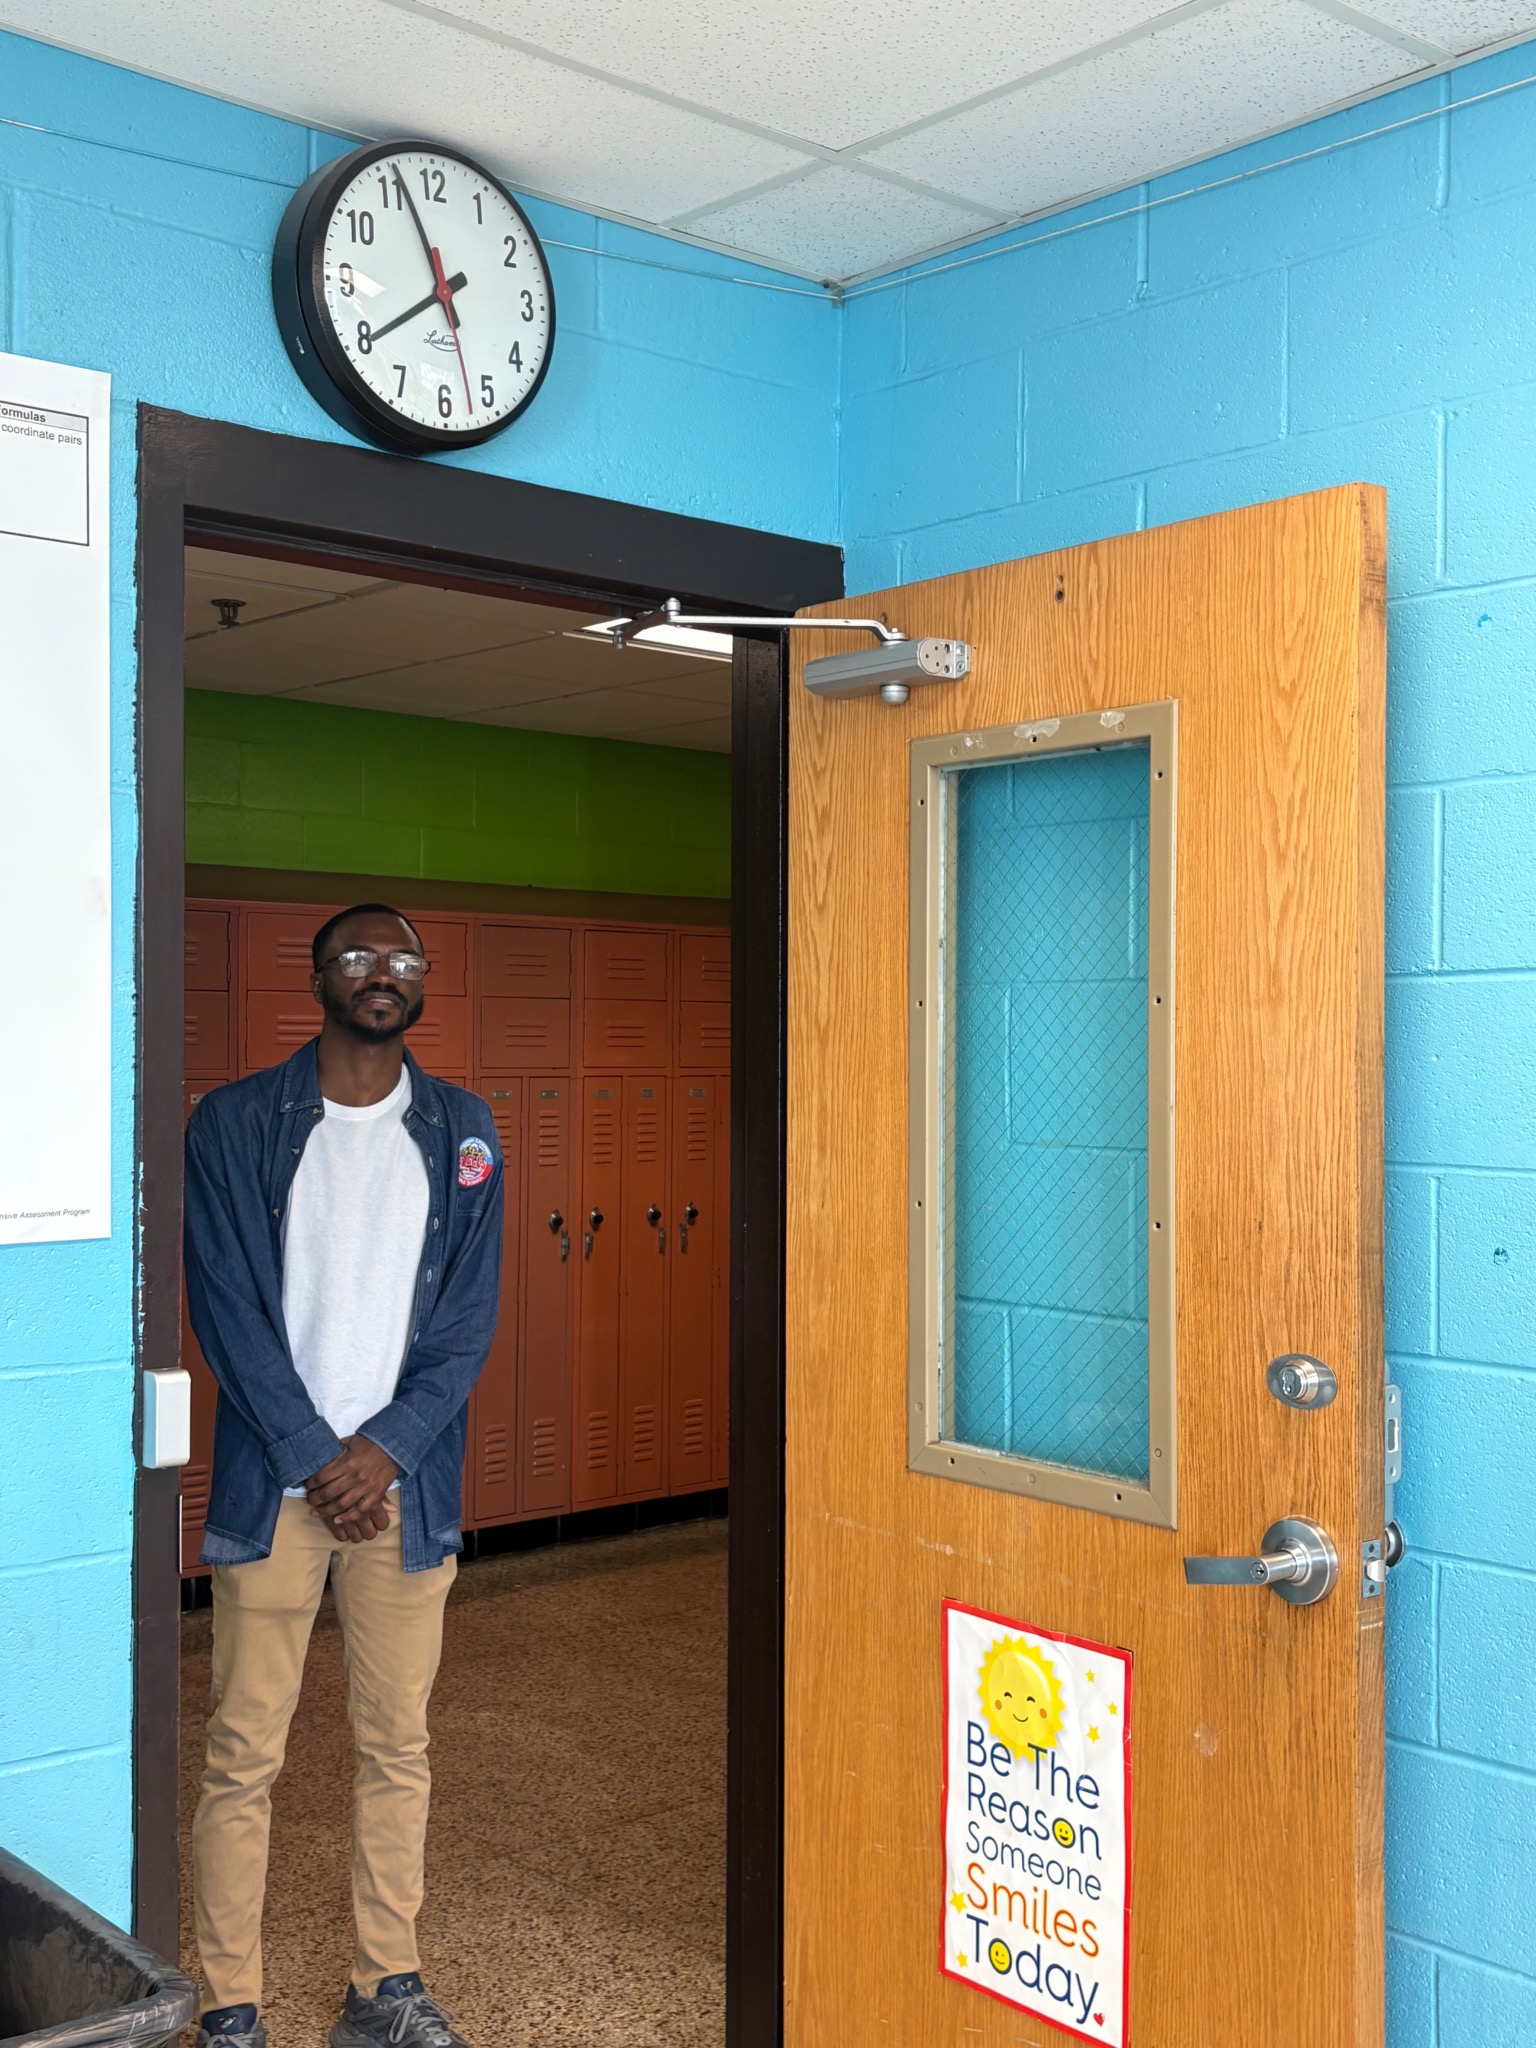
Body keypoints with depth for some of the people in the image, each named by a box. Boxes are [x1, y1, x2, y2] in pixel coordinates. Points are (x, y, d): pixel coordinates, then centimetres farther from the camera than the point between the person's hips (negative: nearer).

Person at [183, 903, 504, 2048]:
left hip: (405, 1482, 2)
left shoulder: (461, 1129, 6)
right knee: (245, 1757, 3)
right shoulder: (233, 1124, -1)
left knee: (399, 1748, 11)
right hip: (274, 1481, -2)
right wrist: (315, 1458, -11)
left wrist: (384, 1450, -9)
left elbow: (470, 1314, 2)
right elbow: (227, 1309, -5)